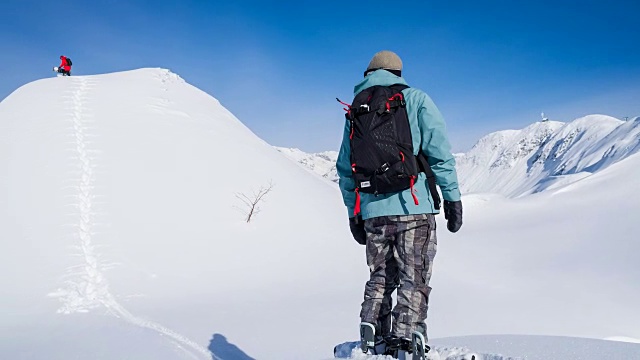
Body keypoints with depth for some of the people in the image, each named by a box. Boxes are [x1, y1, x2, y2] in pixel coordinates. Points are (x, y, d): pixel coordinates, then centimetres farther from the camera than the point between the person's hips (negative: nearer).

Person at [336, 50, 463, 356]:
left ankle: (373, 344, 11)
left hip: (372, 211, 4)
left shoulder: (354, 112, 15)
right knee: (414, 281, 3)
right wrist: (452, 196, -3)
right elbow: (439, 151, -6)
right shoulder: (415, 99, 4)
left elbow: (345, 169, 15)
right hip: (413, 207, -4)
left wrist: (353, 213, 20)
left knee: (380, 279, 16)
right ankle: (405, 342, -4)